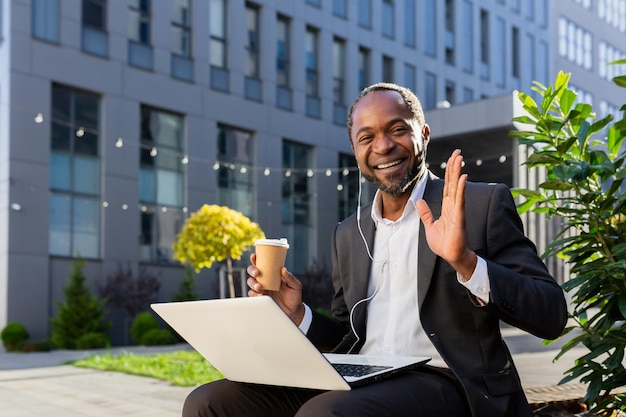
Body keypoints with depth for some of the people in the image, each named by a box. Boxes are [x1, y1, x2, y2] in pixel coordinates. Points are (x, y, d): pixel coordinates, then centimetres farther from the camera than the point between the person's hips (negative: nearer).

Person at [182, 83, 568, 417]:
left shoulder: (484, 204, 1)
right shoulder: (348, 235, 17)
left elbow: (551, 316, -6)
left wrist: (465, 262, -22)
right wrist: (297, 313, 2)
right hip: (362, 384, 6)